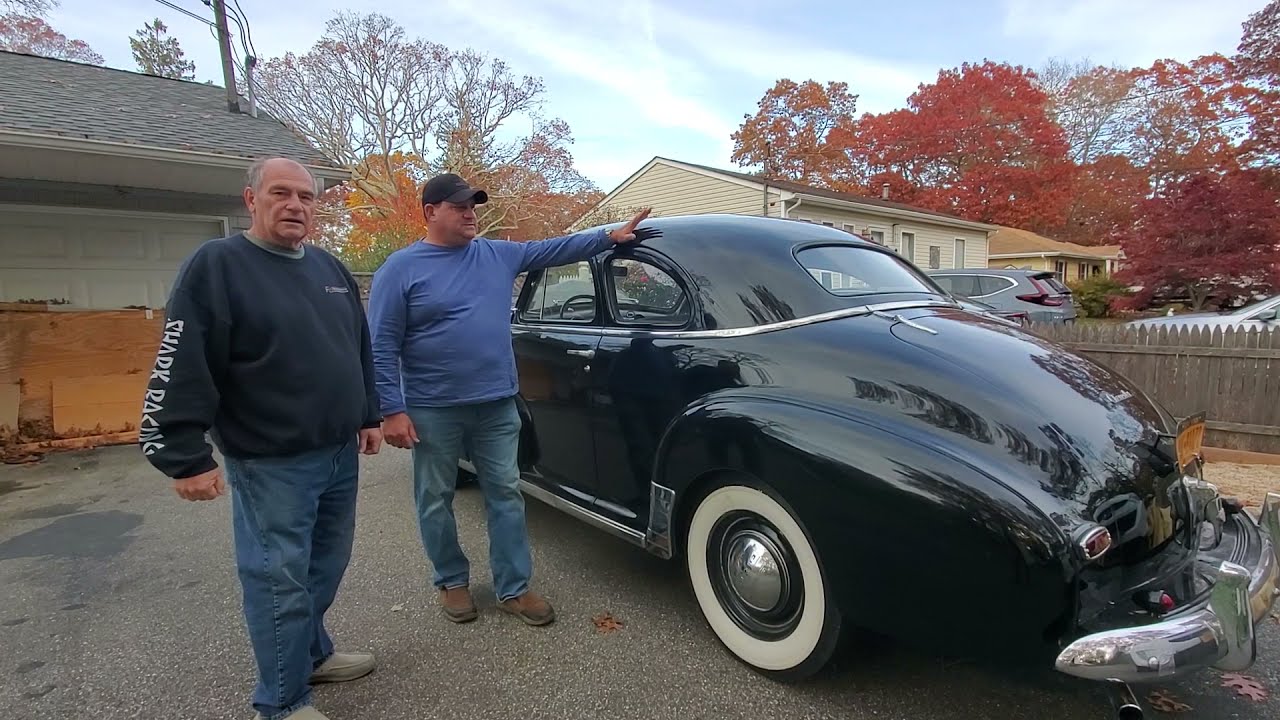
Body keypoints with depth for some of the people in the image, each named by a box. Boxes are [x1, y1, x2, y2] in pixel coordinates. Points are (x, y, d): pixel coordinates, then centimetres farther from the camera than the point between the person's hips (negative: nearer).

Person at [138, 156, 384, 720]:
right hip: (270, 462, -6)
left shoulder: (331, 269, 12)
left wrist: (368, 416, 17)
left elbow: (360, 351, 19)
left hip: (339, 453, 7)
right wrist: (185, 457, -16)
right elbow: (182, 368, -13)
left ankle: (312, 653, 39)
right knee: (280, 578, 3)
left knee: (325, 567, 18)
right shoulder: (214, 265, -9)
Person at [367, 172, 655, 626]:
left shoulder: (499, 254, 7)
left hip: (496, 405, 4)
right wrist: (392, 411, -13)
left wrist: (611, 237, 3)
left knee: (506, 495, 8)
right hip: (433, 410, -3)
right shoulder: (401, 268, -5)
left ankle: (513, 589, 22)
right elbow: (381, 347, -7)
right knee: (436, 501, 11)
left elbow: (555, 249, 11)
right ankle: (451, 581, 32)